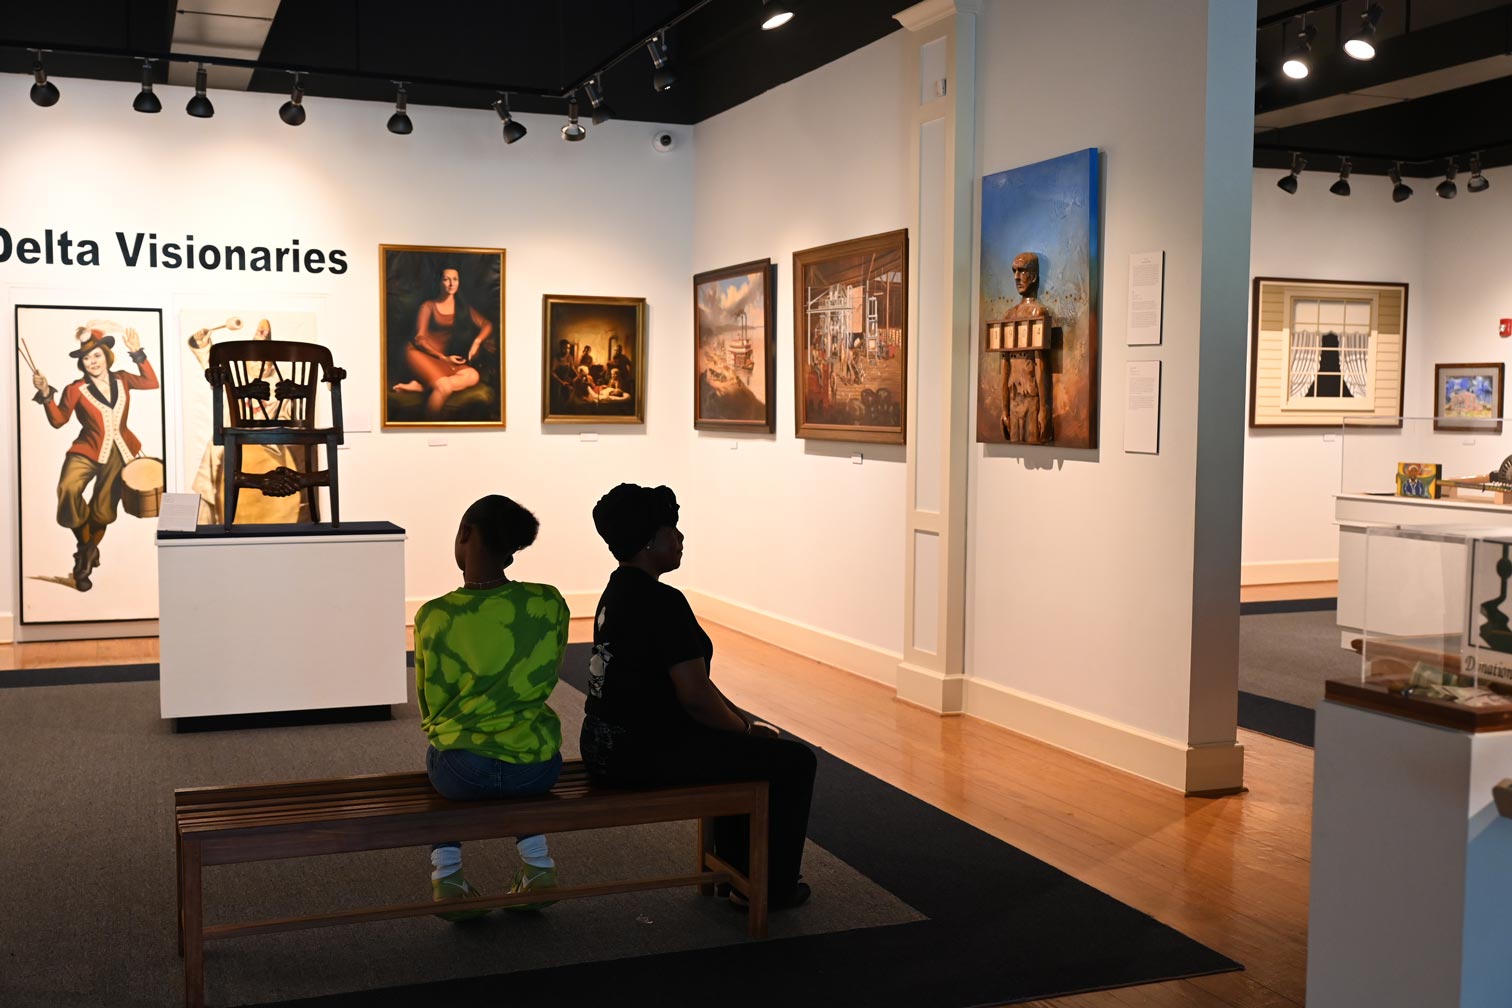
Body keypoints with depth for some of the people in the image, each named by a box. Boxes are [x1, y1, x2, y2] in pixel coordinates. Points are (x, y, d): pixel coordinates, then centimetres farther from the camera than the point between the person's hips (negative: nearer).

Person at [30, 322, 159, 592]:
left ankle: (86, 556, 32)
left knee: (103, 512, 6)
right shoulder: (76, 389, -6)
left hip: (119, 452, 3)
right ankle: (85, 547, -6)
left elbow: (152, 382, 4)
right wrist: (46, 395, -21)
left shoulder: (121, 380, 5)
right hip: (87, 451, -3)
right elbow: (58, 420, -7)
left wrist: (137, 353, -2)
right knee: (68, 489, -30)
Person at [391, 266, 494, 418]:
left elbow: (487, 325, 10)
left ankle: (418, 386, -33)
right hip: (419, 353, -5)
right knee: (444, 386, -35)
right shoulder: (428, 306, 5)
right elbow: (419, 338, -2)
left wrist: (477, 341, -12)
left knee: (473, 375, -29)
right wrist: (443, 358, -12)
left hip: (444, 359, 5)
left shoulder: (463, 307, 17)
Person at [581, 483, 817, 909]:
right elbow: (695, 695, -23)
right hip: (644, 756, -10)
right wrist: (746, 729, -5)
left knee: (736, 746, 31)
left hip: (607, 746, 10)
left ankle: (734, 872, 37)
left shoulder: (618, 591, 11)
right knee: (792, 761, 0)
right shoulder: (661, 602, -20)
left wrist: (740, 718, 15)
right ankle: (772, 889, 15)